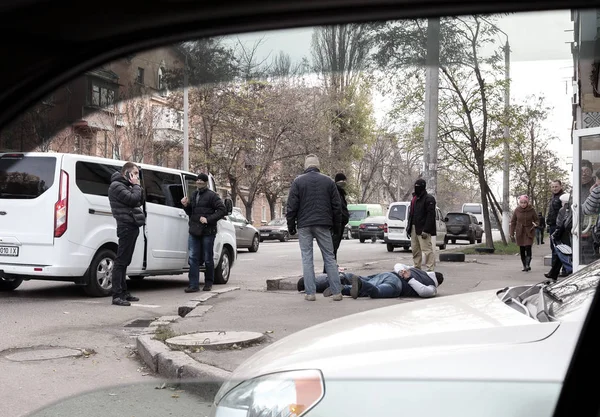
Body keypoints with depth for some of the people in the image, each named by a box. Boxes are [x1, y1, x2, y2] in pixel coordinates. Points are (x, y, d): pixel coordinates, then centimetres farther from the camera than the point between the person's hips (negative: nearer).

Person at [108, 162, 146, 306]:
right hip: (126, 226, -10)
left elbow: (140, 202, 20)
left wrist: (136, 186, 7)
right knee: (121, 261, -11)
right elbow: (133, 200, -20)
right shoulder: (117, 186, -8)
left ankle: (124, 292, 20)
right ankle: (117, 296, -12)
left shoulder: (127, 186, 22)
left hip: (132, 227, 10)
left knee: (125, 261, 13)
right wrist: (136, 185, -6)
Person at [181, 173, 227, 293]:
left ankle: (208, 283, 18)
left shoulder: (212, 196, -4)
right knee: (193, 258, -2)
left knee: (208, 259, 4)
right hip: (194, 232, 6)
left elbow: (223, 210, -11)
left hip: (207, 232, -5)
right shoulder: (194, 195, 17)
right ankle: (194, 285, -1)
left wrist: (208, 219, -18)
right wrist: (186, 206, 6)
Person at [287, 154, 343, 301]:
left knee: (307, 259, 3)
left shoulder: (298, 181, 0)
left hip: (304, 225, -1)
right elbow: (337, 206, 8)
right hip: (323, 225, 1)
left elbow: (291, 206, -2)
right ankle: (337, 292, 4)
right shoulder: (328, 181, 6)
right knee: (329, 257, 6)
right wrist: (336, 226, 15)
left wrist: (291, 225, 6)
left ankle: (310, 293, 0)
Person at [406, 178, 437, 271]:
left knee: (427, 249, -10)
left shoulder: (429, 199, -10)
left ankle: (430, 269, -9)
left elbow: (430, 215, -17)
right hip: (414, 228, 9)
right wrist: (409, 226, 17)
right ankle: (417, 267, 21)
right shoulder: (414, 198, 18)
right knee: (415, 250, 13)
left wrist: (426, 230, -23)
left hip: (423, 229, -9)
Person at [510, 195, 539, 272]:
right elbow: (513, 222, 6)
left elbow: (537, 220, 7)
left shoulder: (531, 210, -5)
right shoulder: (517, 210, -1)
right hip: (519, 232, 2)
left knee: (528, 248, -16)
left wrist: (535, 224, -16)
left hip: (529, 232, -2)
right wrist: (512, 234, 4)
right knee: (522, 250, 3)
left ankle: (527, 265, -15)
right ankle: (524, 266, 11)